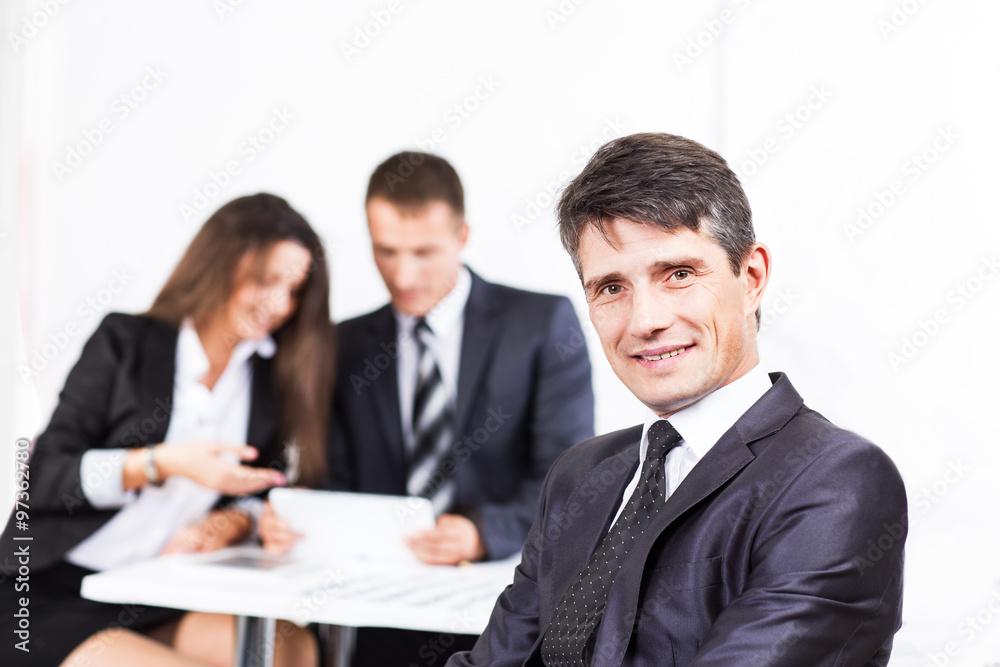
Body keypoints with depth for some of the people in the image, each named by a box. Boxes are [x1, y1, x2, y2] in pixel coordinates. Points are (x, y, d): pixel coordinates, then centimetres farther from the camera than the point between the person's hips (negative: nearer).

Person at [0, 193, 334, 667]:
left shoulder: (274, 377, 12)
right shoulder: (125, 342, 1)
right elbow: (43, 476, -6)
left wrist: (233, 522, -8)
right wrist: (164, 463, -17)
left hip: (162, 602, 4)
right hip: (55, 593, -4)